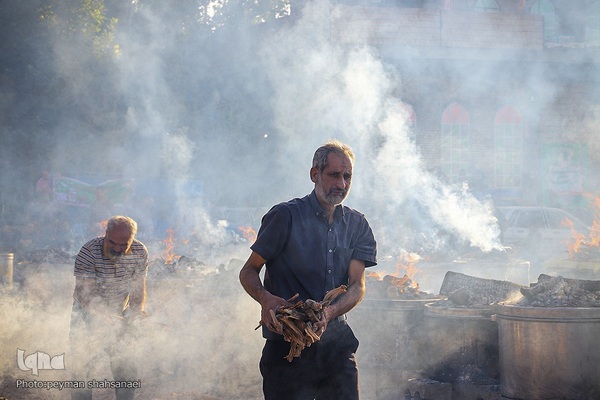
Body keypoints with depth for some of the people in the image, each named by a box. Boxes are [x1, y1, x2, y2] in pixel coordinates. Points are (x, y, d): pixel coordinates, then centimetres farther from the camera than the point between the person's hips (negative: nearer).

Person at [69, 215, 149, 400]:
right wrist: (107, 317, -37)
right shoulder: (89, 252, -25)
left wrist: (137, 310, -17)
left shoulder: (140, 253, -11)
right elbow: (84, 293, -28)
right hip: (88, 317, -4)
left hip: (119, 316, 4)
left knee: (127, 369, 4)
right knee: (83, 367, -5)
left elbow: (138, 288, 0)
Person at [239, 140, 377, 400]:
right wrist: (266, 299, -23)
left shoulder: (357, 225, 10)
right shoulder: (285, 217, -3)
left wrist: (328, 312, -20)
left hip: (337, 342, 4)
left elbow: (357, 285, 0)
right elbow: (249, 271, -1)